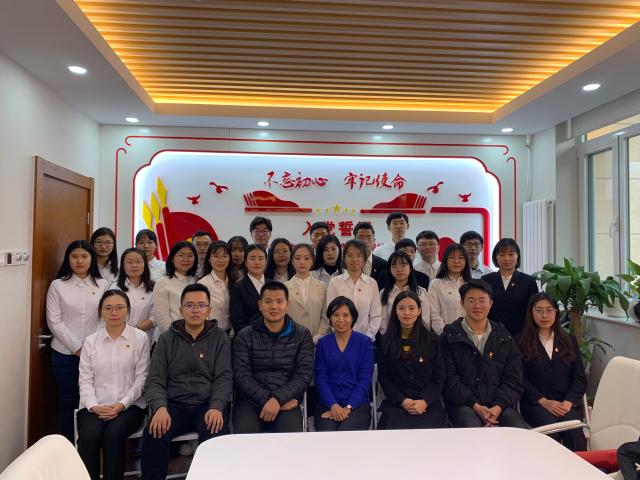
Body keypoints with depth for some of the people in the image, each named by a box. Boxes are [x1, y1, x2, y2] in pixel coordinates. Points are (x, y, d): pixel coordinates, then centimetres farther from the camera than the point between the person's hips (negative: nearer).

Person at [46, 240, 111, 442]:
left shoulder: (103, 285, 3)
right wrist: (77, 347, -9)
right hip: (65, 353, 0)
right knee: (68, 400, 9)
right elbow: (54, 321, -4)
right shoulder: (57, 285, 0)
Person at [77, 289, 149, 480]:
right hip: (95, 406, 2)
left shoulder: (140, 338, 2)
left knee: (113, 435, -28)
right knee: (89, 437, -26)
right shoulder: (91, 341, 11)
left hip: (130, 406, -2)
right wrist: (93, 406, -10)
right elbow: (85, 379, 6)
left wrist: (122, 404, -13)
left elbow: (142, 377, -2)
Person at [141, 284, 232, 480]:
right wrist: (160, 407, -16)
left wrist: (216, 407, -19)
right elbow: (155, 380, 4)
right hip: (174, 404, 2)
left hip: (208, 404, -1)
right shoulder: (167, 339, 11)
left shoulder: (220, 338, 7)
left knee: (215, 436, -31)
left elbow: (224, 378, -1)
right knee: (154, 434, -28)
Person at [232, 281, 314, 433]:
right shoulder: (244, 336, 8)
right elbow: (242, 376, -1)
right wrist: (267, 399, -14)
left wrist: (277, 399, -15)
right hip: (250, 400, 0)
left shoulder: (302, 335, 8)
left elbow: (303, 375, 0)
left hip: (287, 401, 0)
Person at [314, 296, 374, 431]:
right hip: (328, 404, 1)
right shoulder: (323, 343, 9)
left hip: (357, 404, -1)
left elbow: (365, 379, -2)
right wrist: (333, 405, -12)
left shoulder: (365, 342, 4)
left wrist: (348, 407, -13)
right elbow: (320, 377, 3)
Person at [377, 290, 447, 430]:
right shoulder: (386, 341, 9)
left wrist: (424, 401, -10)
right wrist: (403, 401, -8)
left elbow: (439, 377, 5)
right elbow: (383, 377, 6)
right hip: (396, 403, 0)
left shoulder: (432, 339, 8)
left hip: (428, 403, 0)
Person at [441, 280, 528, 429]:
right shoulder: (449, 338, 5)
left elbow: (514, 381, 7)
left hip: (500, 405, 3)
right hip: (464, 404, -3)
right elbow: (450, 381, -3)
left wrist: (498, 407, -10)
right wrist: (476, 406, -15)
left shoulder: (504, 338, 15)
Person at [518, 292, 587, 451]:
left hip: (568, 403, 2)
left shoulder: (569, 341, 18)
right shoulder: (521, 343, 7)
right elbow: (522, 379, 1)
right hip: (536, 403, -2)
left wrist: (569, 402, -6)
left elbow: (580, 378, 12)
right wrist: (544, 401, -12)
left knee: (574, 431, -28)